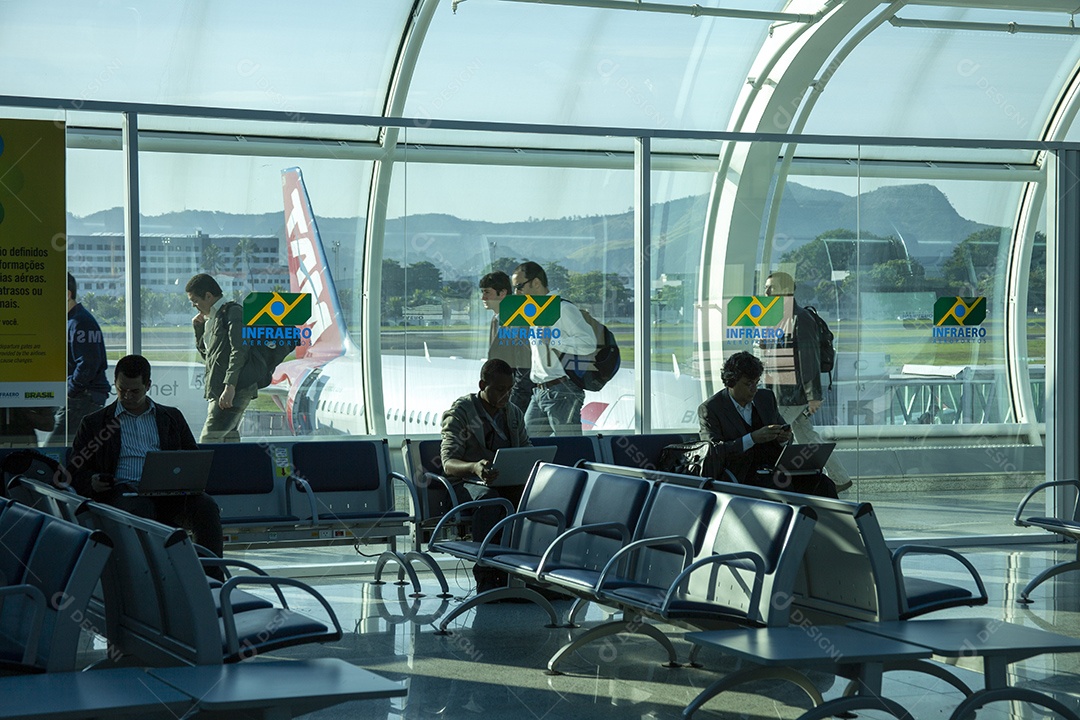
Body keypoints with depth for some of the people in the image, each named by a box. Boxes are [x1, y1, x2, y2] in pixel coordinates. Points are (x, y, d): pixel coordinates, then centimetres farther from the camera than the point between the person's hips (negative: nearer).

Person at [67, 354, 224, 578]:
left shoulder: (172, 417, 24)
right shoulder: (95, 423, 19)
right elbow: (74, 471, 15)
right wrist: (92, 482, -9)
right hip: (124, 490, -2)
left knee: (207, 507, -29)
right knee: (141, 509, -40)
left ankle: (213, 578, -30)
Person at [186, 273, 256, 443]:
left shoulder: (233, 311, -5)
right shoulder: (212, 318, 22)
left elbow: (239, 351, -17)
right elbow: (205, 354, 31)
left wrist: (230, 386, -25)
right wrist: (198, 328, 16)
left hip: (235, 390, -9)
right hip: (216, 391, 9)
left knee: (208, 440, -17)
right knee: (229, 440, 5)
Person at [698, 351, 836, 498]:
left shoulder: (766, 397, 15)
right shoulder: (709, 409, -2)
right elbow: (713, 452, -12)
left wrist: (784, 438, -2)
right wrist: (752, 438, -21)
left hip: (779, 468, 6)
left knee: (823, 484, -19)